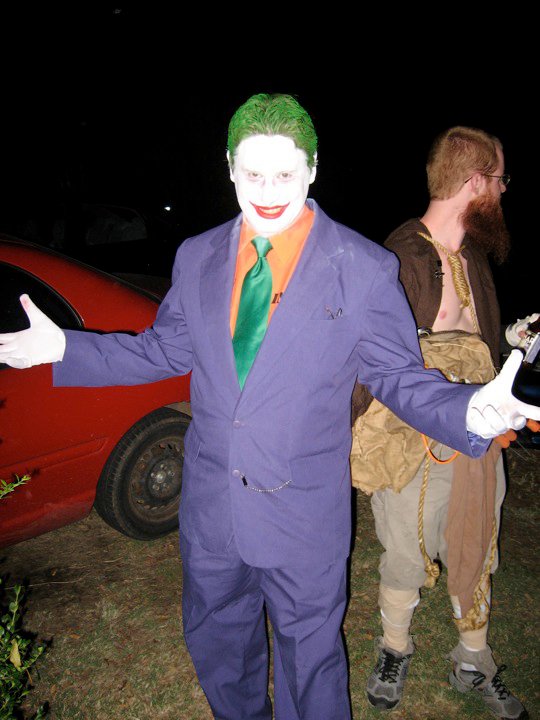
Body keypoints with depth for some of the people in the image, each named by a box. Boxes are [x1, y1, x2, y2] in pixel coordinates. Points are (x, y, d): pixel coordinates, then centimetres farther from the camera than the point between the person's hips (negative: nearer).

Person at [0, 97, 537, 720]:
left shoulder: (365, 269, -10)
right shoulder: (197, 256, 0)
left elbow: (398, 375, -8)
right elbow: (165, 349, 8)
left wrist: (468, 411, -27)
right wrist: (65, 348, 0)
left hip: (304, 514, -4)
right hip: (209, 506, 5)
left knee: (308, 656, 18)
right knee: (214, 644, 27)